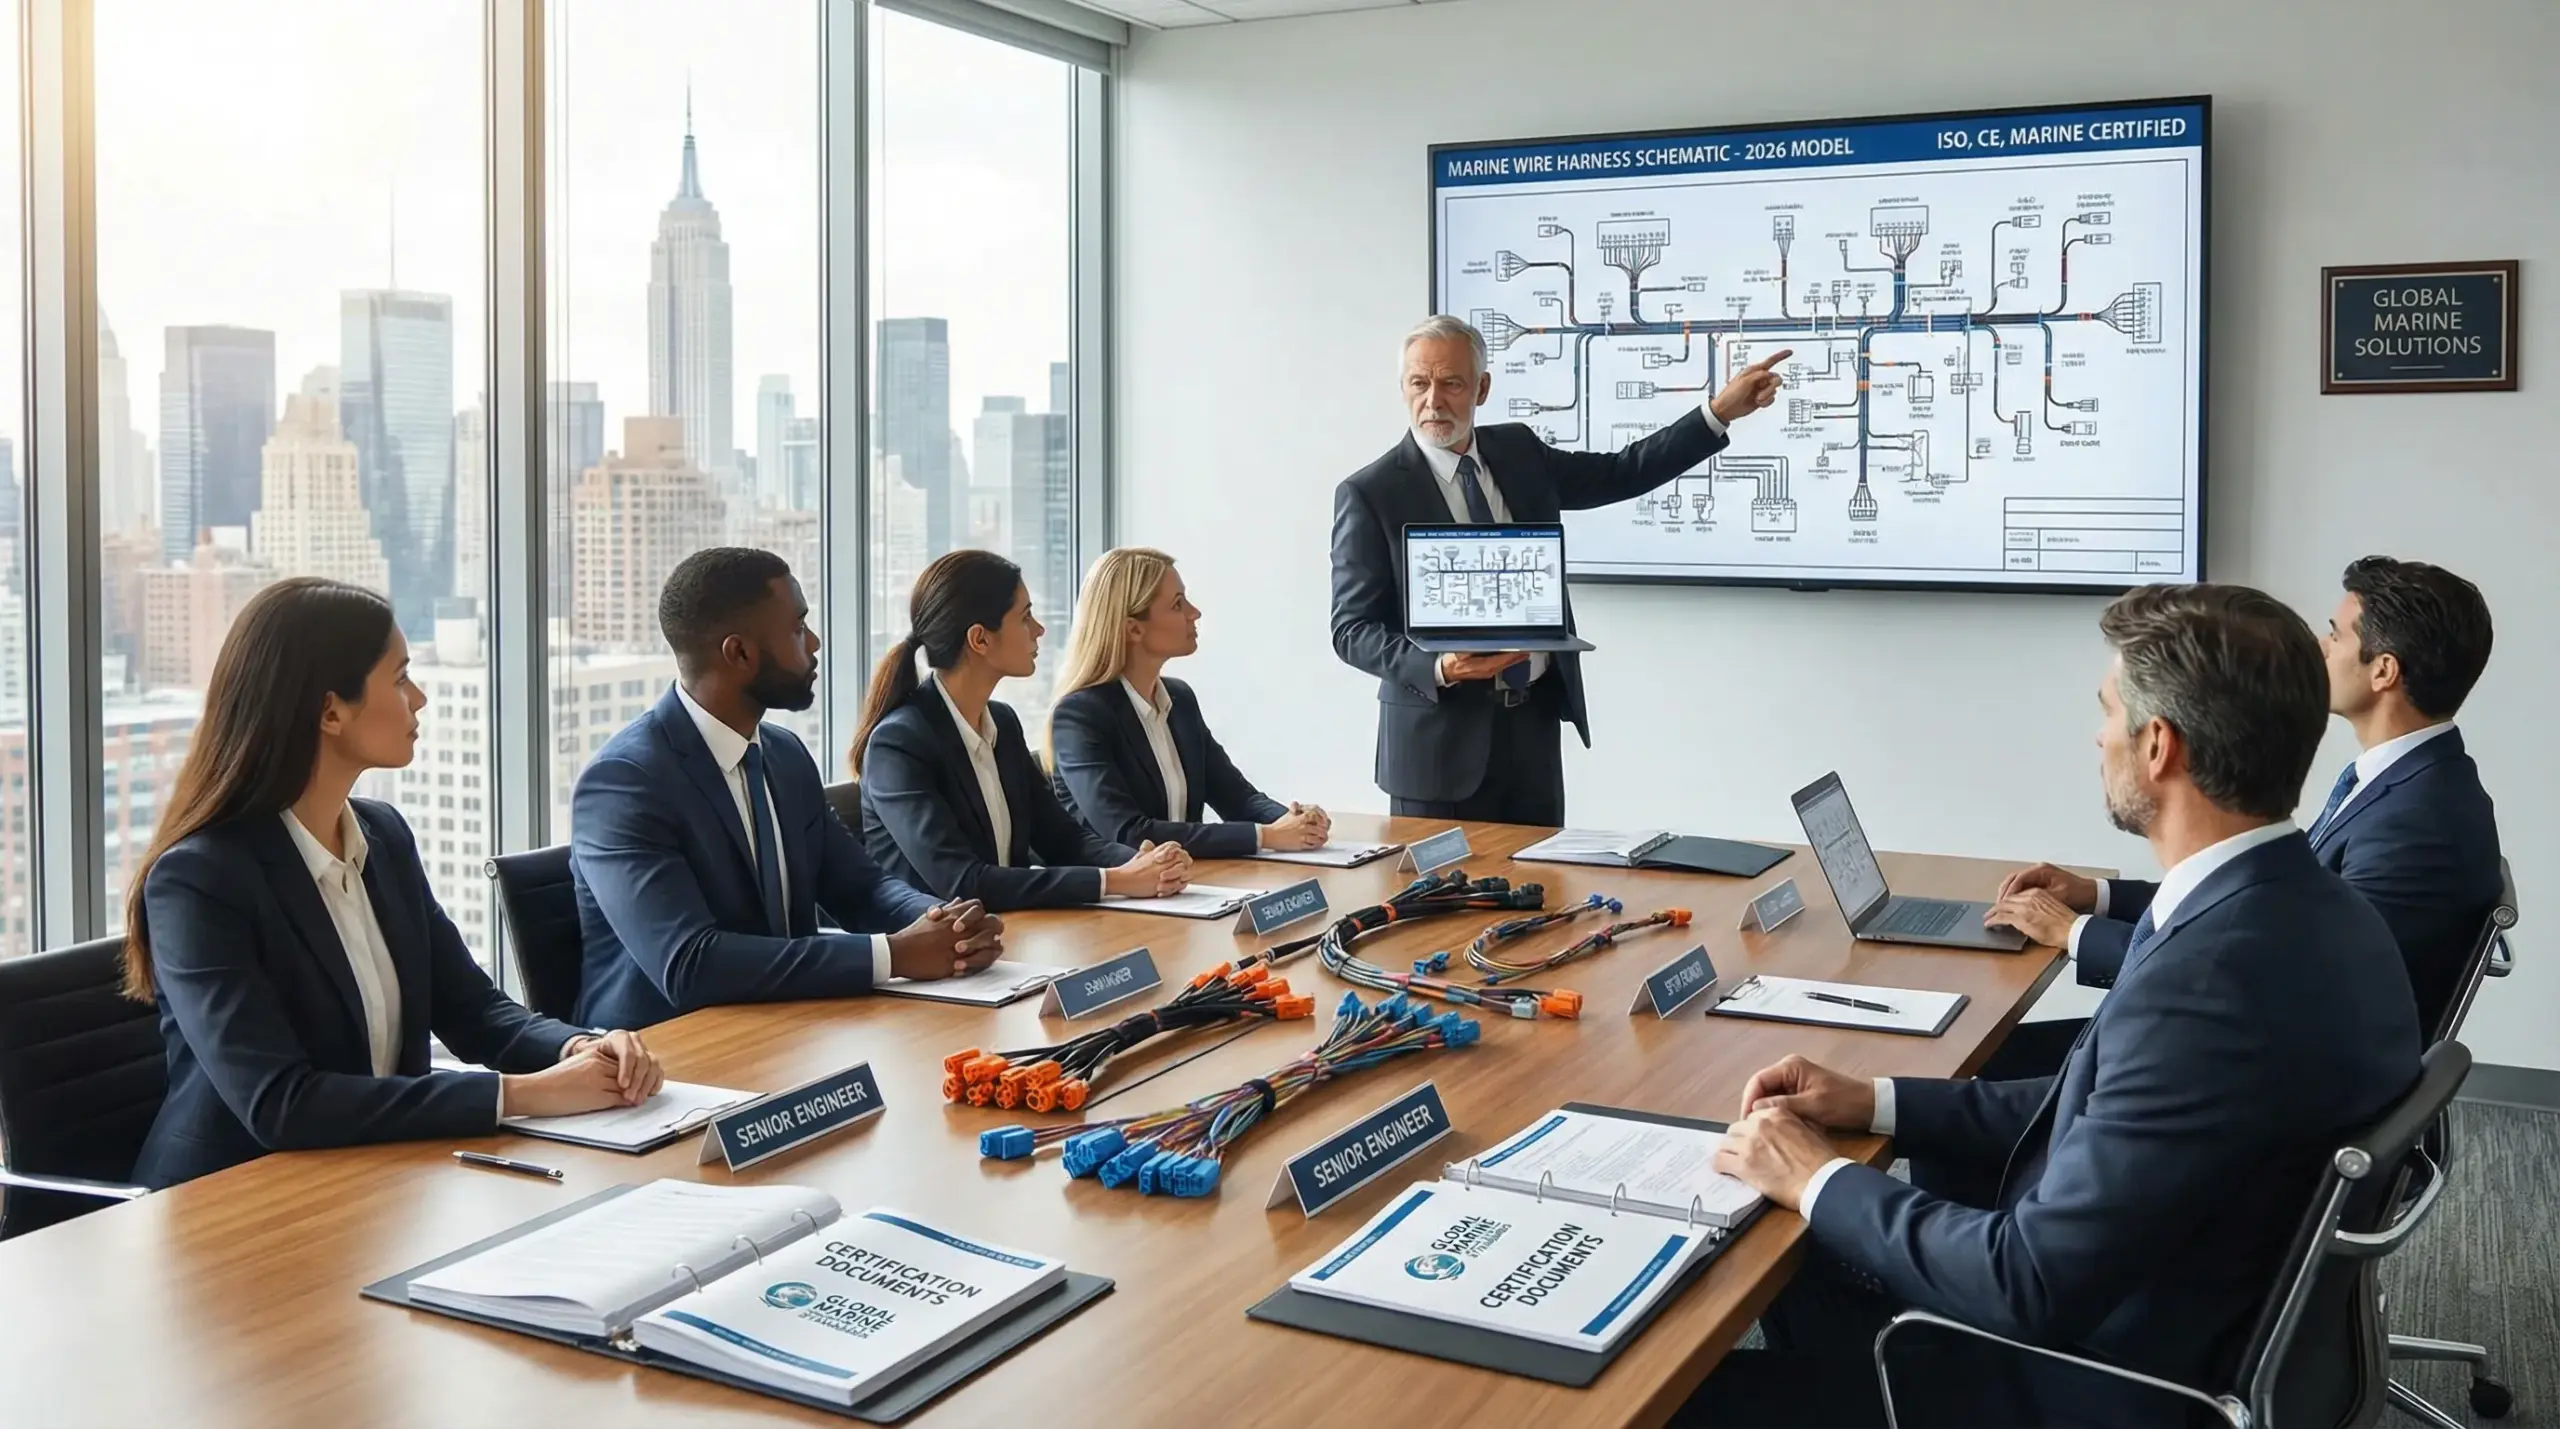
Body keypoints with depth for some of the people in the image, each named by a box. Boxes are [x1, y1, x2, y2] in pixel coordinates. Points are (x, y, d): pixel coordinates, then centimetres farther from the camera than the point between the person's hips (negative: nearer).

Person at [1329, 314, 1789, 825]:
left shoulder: (1519, 452, 8)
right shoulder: (1368, 494, -8)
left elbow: (1622, 472, 16)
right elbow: (1352, 630, -9)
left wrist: (1720, 411, 9)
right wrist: (1439, 667, -25)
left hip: (1536, 721, 5)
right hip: (1442, 736, -5)